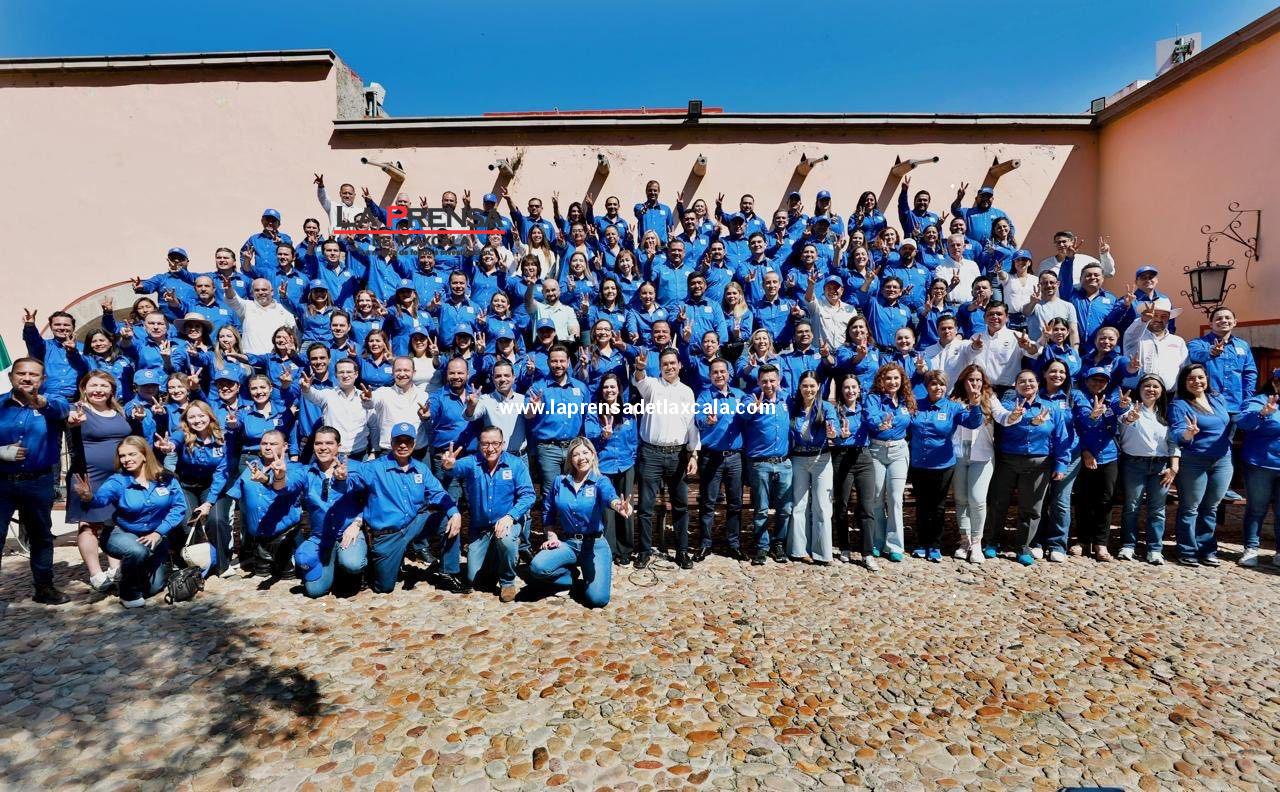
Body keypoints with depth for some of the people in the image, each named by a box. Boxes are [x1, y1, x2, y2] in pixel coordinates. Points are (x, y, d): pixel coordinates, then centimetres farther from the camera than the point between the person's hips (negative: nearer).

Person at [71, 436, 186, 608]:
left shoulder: (166, 478, -10)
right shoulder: (118, 481, -15)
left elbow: (179, 507, -10)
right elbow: (101, 498, -34)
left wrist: (159, 533, -18)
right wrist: (89, 498, -57)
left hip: (154, 537, 2)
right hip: (123, 534, -2)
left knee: (154, 588, 2)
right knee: (137, 551, -37)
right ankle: (129, 592, -8)